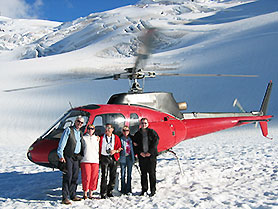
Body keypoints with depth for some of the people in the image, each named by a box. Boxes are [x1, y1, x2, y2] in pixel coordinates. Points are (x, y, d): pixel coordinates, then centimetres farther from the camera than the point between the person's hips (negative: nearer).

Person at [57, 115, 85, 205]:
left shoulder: (80, 133, 19)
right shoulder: (68, 130, -2)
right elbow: (62, 143, -9)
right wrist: (61, 155, -17)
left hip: (76, 158, 7)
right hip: (68, 157, -7)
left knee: (75, 177, 9)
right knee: (68, 177, -10)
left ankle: (73, 195, 19)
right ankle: (65, 198, -8)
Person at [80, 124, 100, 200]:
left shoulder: (97, 138, 17)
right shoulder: (83, 138, 8)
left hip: (95, 160, 3)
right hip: (85, 160, -3)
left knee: (94, 178, 1)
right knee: (86, 178, -7)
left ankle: (90, 194, 10)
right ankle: (85, 194, 4)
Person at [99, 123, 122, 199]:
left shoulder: (116, 137, 7)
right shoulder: (101, 137, 5)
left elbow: (119, 148, 8)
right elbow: (99, 148, 9)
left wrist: (115, 151, -11)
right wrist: (99, 157, -2)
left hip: (113, 158, 2)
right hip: (104, 158, -2)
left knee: (113, 176, 5)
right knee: (104, 176, -8)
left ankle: (109, 191, 20)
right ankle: (103, 193, -4)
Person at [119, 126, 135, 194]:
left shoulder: (130, 139, 11)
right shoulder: (121, 139, 3)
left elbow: (132, 148, 14)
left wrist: (133, 158, 9)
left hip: (129, 158, 3)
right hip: (123, 158, -3)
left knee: (129, 174, 5)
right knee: (123, 174, -1)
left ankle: (128, 189, 11)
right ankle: (123, 189, 6)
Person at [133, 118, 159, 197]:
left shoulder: (152, 132, 3)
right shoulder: (137, 134, 11)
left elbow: (155, 142, -4)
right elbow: (135, 145, 10)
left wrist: (150, 152, -11)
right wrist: (140, 152, -6)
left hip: (151, 155, -3)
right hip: (142, 156, 3)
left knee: (152, 173, -2)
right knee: (143, 173, 7)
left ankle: (153, 190, 4)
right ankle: (144, 189, 16)